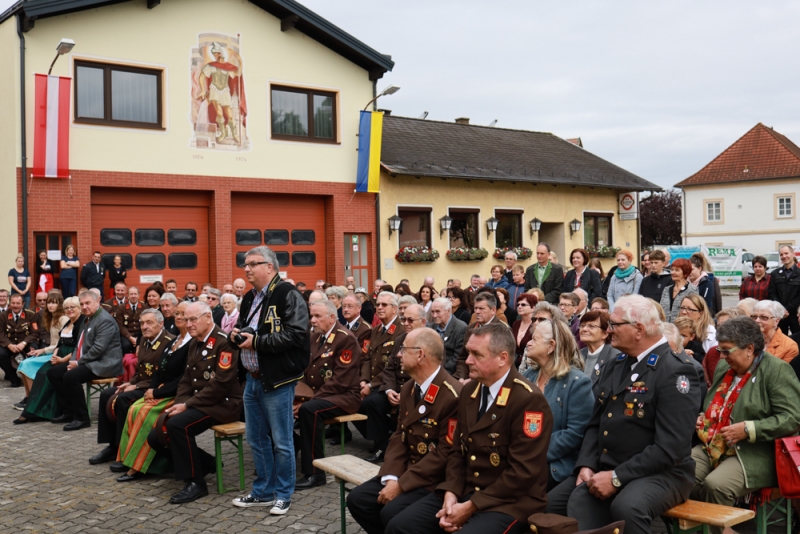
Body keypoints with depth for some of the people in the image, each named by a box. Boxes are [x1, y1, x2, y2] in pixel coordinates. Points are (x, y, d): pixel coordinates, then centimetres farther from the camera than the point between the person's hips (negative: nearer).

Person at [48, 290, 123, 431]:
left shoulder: (105, 320, -16)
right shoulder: (88, 319, 16)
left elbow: (98, 349, -23)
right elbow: (81, 344, 21)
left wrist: (78, 362, -15)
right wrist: (73, 360, 3)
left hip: (103, 364, -11)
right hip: (87, 362, 11)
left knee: (71, 376, -30)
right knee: (53, 372, 7)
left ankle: (81, 418, -18)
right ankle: (69, 411, 11)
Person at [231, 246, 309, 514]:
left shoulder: (287, 295, -13)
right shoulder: (249, 299, 15)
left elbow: (296, 334, -23)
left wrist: (257, 342, -21)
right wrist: (238, 335, 3)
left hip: (277, 380, -9)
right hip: (252, 379, 9)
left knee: (281, 441, 2)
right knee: (257, 440, 16)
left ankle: (283, 494, 17)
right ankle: (263, 491, 28)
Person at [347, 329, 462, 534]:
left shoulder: (452, 395, -22)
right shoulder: (408, 389, 8)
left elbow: (445, 454, -22)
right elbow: (399, 437, 9)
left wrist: (401, 484, -20)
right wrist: (391, 477, -9)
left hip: (436, 479, -8)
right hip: (407, 471, 8)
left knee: (391, 512, -26)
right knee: (357, 498, -4)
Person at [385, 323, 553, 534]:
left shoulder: (529, 400, -17)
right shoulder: (469, 391, 8)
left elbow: (523, 471, -19)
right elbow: (458, 450, 12)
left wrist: (471, 507, -17)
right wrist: (451, 494, -6)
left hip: (510, 502, -7)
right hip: (465, 491, 7)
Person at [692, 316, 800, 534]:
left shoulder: (776, 370, -7)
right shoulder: (723, 368, 15)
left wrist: (748, 429, -20)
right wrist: (703, 419, 9)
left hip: (753, 455, -6)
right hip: (713, 447, 7)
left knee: (715, 484, -30)